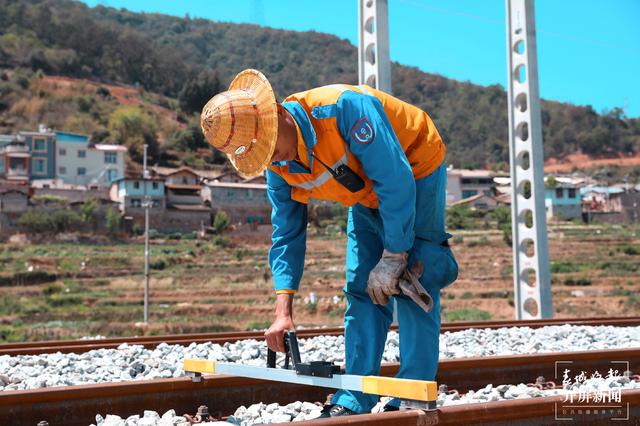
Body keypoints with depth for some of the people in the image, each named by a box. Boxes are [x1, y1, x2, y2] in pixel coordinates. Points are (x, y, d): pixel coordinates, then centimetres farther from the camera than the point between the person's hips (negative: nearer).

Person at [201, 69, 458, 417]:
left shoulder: (344, 107, -37)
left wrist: (393, 257, -28)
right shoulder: (277, 167, -14)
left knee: (412, 283, -13)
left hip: (416, 171, -6)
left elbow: (397, 181, -34)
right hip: (368, 195, 6)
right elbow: (287, 234, -6)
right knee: (361, 289, -1)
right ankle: (354, 399, 4)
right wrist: (283, 312, -13)